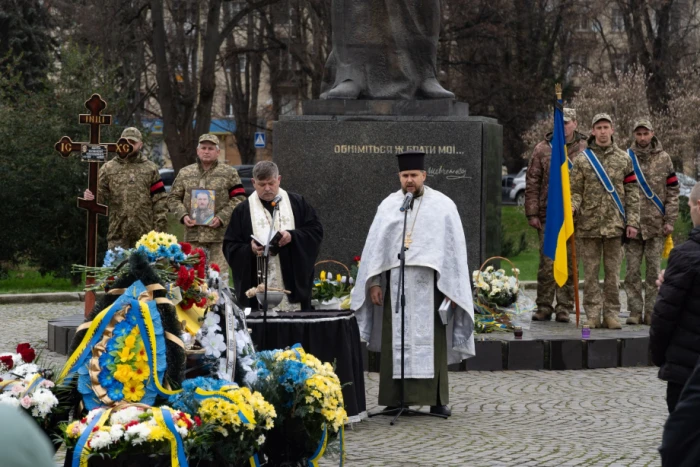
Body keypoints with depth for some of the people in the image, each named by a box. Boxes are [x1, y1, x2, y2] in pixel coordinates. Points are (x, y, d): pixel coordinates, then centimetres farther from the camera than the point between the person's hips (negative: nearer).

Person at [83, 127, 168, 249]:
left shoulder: (150, 169, 7)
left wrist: (160, 230, -4)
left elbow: (159, 201, 4)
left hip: (144, 235, 0)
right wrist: (90, 198, -19)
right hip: (117, 234, 0)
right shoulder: (108, 169, 6)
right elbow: (99, 196, 5)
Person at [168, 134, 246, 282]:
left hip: (219, 233, -3)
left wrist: (222, 218, -12)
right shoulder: (185, 173, 13)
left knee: (220, 272, -2)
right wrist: (183, 215, -4)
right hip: (193, 234, 3)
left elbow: (239, 198, -2)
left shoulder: (229, 173, 3)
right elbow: (173, 198, 14)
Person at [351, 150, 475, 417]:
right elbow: (375, 245, 9)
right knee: (396, 342, 0)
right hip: (396, 282, 2)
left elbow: (455, 247, 2)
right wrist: (374, 282, 2)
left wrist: (452, 286, -5)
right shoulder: (388, 206, 10)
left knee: (431, 341, -2)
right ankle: (397, 398, 3)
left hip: (429, 283, -2)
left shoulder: (442, 205, 4)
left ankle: (436, 398, 2)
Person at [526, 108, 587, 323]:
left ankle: (565, 307, 11)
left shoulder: (585, 150, 4)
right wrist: (532, 213, 2)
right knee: (547, 263, 1)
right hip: (548, 215, 1)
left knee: (569, 263, 4)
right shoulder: (542, 149, 7)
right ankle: (544, 307, 9)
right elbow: (532, 182, 7)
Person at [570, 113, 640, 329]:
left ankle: (611, 314, 9)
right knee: (590, 272, 2)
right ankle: (593, 315, 7)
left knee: (613, 272, 4)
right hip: (589, 225, 0)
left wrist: (632, 222, 0)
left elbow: (632, 193, 7)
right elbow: (576, 190, 5)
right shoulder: (582, 159, 4)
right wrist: (573, 206, -16)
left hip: (615, 225, 1)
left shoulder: (623, 159, 7)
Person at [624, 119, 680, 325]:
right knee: (632, 269, 1)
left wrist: (670, 220, -1)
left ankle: (651, 312, 7)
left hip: (656, 224, 0)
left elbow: (673, 190, 6)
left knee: (654, 269, 3)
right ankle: (635, 311, 7)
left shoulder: (663, 159, 5)